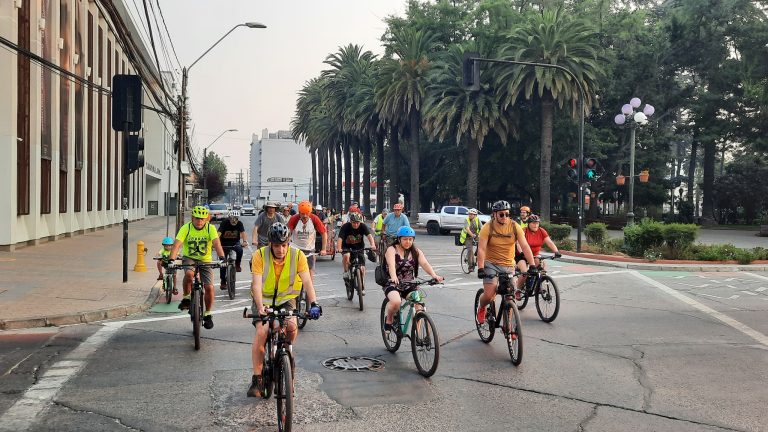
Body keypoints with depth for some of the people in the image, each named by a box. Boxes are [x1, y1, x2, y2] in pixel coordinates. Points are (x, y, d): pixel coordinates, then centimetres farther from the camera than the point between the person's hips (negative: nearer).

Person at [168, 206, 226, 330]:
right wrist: (171, 260, -40)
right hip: (189, 258, -1)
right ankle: (186, 298, -10)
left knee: (209, 288, -10)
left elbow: (217, 243, -26)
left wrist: (222, 258, -44)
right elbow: (177, 244, -24)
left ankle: (207, 314, 13)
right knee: (189, 273, -35)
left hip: (205, 260, 1)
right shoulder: (186, 228, -14)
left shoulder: (211, 228, -13)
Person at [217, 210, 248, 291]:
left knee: (240, 250, -33)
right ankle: (223, 282, 8)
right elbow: (219, 233, -31)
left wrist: (245, 241, -47)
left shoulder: (239, 224, -13)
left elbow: (243, 232, -27)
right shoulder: (224, 223, -19)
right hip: (225, 243, -1)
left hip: (235, 242, 1)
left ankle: (237, 265, -6)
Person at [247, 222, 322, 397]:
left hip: (286, 299, 1)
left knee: (291, 326, -28)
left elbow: (307, 281, -22)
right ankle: (256, 380, -11)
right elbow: (256, 284, -23)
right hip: (264, 299, -1)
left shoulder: (297, 256, -14)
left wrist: (313, 304, -37)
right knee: (261, 332, -22)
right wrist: (260, 307, -38)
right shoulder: (260, 255, -16)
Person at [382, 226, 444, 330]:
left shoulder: (416, 251, 4)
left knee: (418, 306, -19)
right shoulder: (392, 250, -7)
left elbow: (425, 264, -13)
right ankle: (388, 319, 0)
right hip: (392, 284, -3)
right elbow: (391, 265, -26)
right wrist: (394, 277, -48)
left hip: (409, 285, 4)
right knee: (396, 302, -32)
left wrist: (434, 275, -33)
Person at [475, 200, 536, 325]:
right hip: (491, 264, -2)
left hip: (509, 265, 2)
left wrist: (532, 266, -21)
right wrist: (480, 269, -29)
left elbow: (525, 246, -11)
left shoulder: (514, 226, -6)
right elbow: (481, 249, -18)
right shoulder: (488, 228, -11)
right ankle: (481, 308, 19)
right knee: (489, 295, -15)